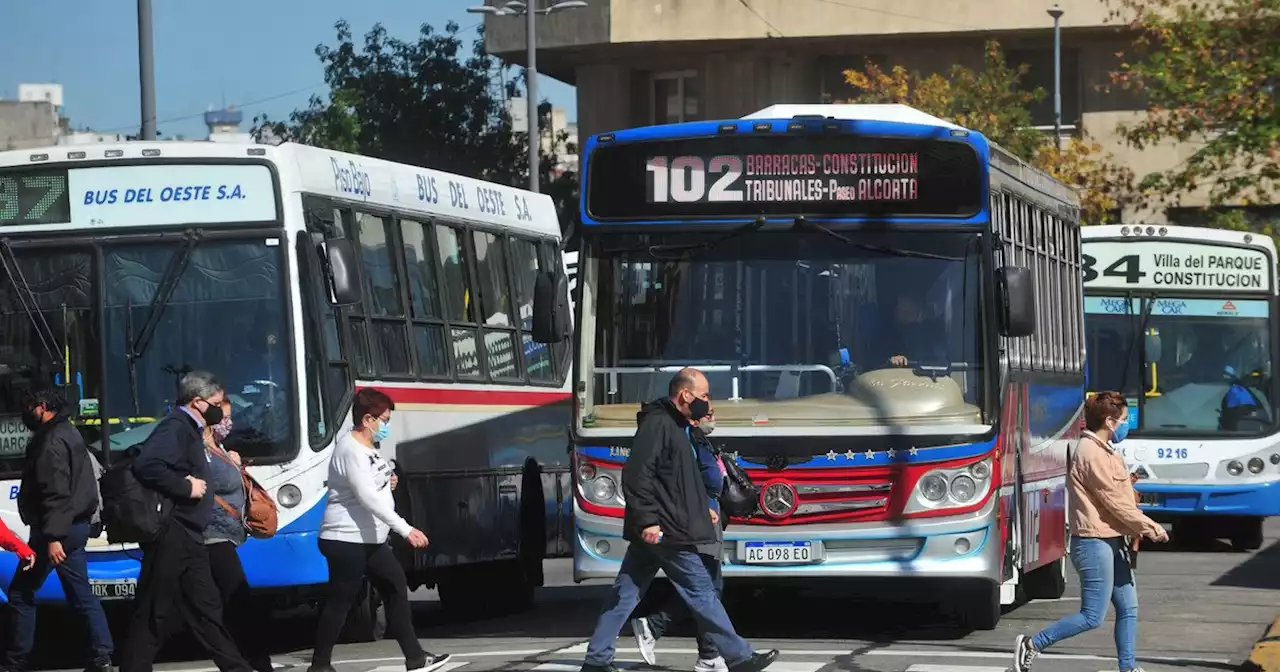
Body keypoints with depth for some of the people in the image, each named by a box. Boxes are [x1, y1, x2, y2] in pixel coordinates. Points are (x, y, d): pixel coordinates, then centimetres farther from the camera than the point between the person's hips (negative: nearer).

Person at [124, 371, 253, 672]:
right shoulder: (175, 427, -14)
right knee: (155, 613, -6)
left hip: (187, 537, 10)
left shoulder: (189, 430, 17)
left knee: (205, 607, 13)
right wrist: (186, 487, -22)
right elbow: (147, 465, -30)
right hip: (171, 536, -10)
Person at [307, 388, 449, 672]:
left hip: (371, 540, 10)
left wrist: (387, 483, 5)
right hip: (346, 541, -10)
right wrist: (406, 529, -32)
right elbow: (368, 498, -28)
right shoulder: (351, 451, -20)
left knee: (396, 588, 9)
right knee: (339, 602, -5)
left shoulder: (368, 448, 12)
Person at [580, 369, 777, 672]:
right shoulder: (657, 424, -14)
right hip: (665, 532, -10)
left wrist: (702, 510, 23)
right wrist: (648, 520, -24)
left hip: (650, 533, 10)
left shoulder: (677, 427, 19)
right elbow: (636, 475, -21)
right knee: (700, 591, -2)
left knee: (625, 594, 8)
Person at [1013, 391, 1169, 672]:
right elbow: (1115, 502, -17)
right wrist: (1150, 528, -8)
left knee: (1128, 609, 10)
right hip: (1095, 543, -10)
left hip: (1112, 541, 10)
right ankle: (1031, 645, 1)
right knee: (1092, 616, -7)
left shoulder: (1103, 452, 15)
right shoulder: (1091, 454, -18)